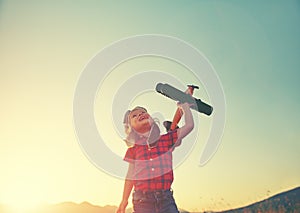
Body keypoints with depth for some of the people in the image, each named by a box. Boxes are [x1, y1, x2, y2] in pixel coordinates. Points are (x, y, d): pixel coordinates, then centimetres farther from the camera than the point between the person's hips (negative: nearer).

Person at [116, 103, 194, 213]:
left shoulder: (166, 140, 8)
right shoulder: (134, 149, 7)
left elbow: (189, 125, 5)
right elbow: (130, 176, 10)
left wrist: (184, 105, 17)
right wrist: (124, 201, 9)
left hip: (165, 199, 1)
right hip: (142, 202, 0)